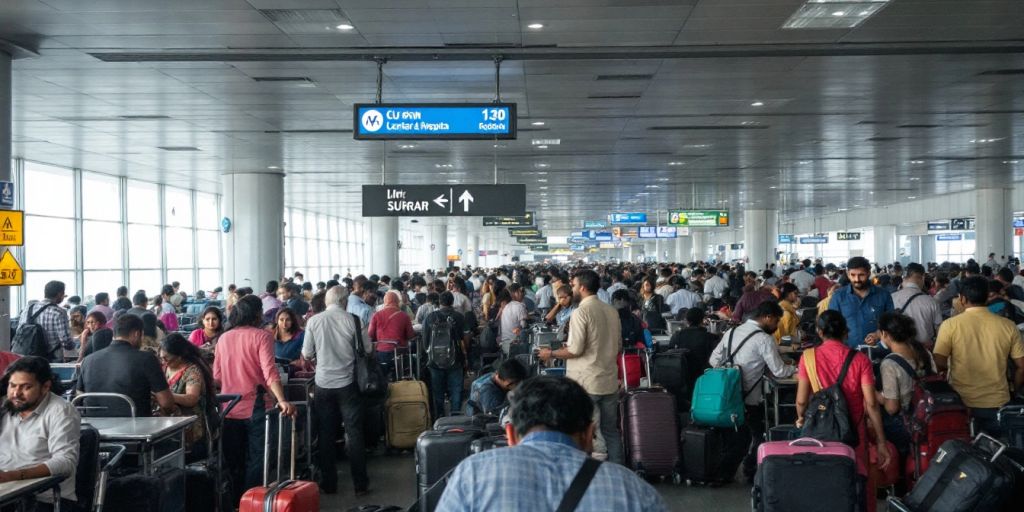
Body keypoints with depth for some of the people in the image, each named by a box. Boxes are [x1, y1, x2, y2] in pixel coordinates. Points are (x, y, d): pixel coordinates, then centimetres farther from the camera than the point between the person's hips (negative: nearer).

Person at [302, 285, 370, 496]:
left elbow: (307, 354, 0)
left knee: (326, 435, 12)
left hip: (323, 384, 2)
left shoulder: (314, 321, -5)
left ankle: (328, 483, 18)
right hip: (347, 383, -2)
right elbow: (367, 349, -4)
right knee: (354, 433, 6)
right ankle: (360, 484, 8)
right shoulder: (352, 319, -10)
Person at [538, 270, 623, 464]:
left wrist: (551, 354, -3)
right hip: (610, 381, 7)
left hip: (586, 383, -7)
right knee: (611, 430, 14)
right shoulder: (612, 311, 6)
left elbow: (575, 350, -18)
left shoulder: (581, 312, -14)